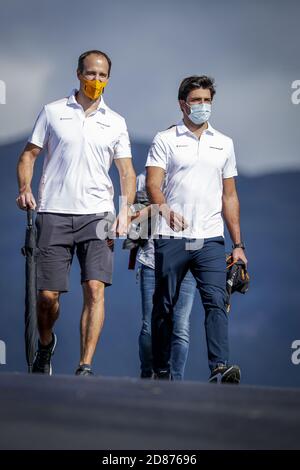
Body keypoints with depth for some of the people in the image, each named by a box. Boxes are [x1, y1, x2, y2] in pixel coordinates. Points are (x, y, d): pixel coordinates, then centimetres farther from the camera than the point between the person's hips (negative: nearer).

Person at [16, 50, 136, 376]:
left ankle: (85, 367, -12)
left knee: (95, 288, -14)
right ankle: (45, 344, 30)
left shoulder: (115, 122, 12)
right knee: (48, 294, -1)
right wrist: (25, 189, -8)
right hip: (54, 214, -1)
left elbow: (126, 171, 9)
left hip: (97, 214, 1)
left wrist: (125, 209, -7)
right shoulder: (53, 112, 8)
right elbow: (29, 154, 10)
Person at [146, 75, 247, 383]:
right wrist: (164, 208, -29)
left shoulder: (224, 144, 17)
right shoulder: (165, 140, 6)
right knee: (164, 307, 4)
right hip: (171, 238, -2)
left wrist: (238, 244, 13)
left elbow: (229, 196, 18)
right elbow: (152, 184, -6)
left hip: (210, 239, 2)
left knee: (216, 302, -14)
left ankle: (219, 369, -23)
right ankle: (161, 373, 13)